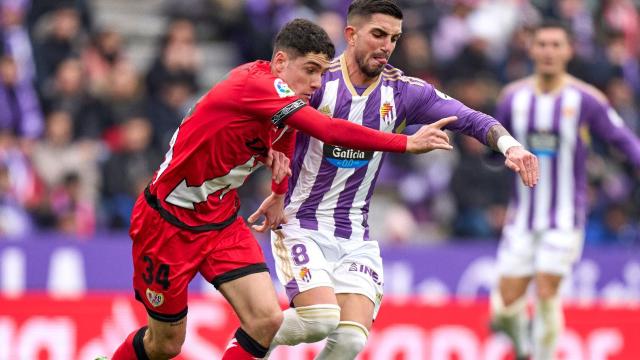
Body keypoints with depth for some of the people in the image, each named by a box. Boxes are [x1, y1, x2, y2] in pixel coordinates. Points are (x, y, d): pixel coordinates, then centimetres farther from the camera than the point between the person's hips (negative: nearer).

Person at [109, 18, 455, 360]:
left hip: (221, 220, 8)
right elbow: (331, 131, -34)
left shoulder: (281, 98, 0)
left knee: (266, 319, -13)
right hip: (169, 219, -8)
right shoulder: (256, 84, -26)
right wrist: (407, 143, -31)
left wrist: (279, 194, 22)